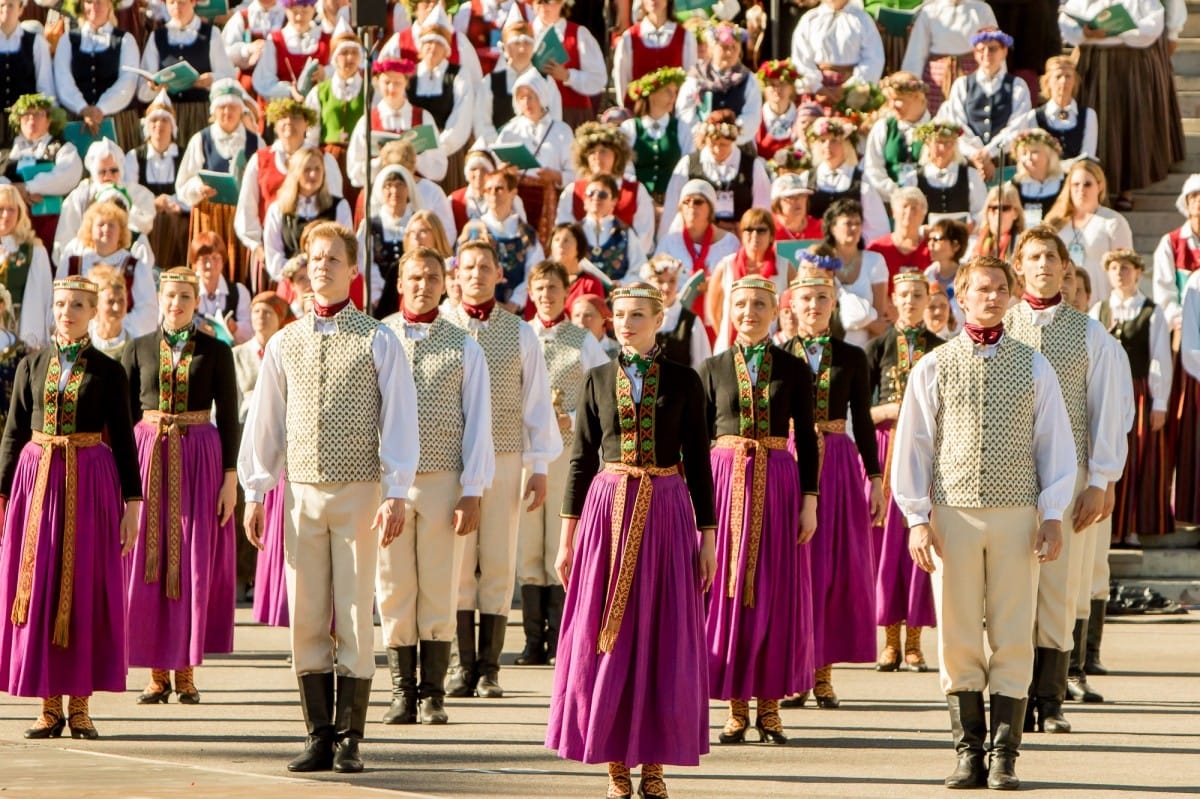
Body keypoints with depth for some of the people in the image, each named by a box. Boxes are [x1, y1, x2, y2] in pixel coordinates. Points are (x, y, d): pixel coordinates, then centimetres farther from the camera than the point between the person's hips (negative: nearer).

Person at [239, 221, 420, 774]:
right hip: (302, 491, 3)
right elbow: (264, 422, 14)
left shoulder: (377, 341, 0)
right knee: (306, 619, 3)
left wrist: (396, 494, -11)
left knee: (354, 616, -1)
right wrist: (254, 493, 10)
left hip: (358, 492, -3)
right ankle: (319, 738, 9)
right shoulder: (285, 343, 10)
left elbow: (399, 422, -3)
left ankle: (350, 739, 5)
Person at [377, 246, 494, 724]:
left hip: (443, 481, 0)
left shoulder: (463, 347, 8)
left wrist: (472, 492, -3)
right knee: (394, 591, 1)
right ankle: (402, 694, 7)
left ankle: (433, 696, 5)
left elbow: (478, 424, 5)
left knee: (439, 591, 0)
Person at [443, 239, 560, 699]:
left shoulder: (520, 334, 7)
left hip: (504, 460, 1)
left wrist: (539, 467, 3)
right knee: (458, 563, 0)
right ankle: (464, 667, 7)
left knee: (499, 564, 1)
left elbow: (537, 404, 8)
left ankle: (490, 669, 6)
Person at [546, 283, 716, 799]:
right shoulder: (599, 380, 7)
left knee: (663, 637, 0)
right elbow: (582, 458, 8)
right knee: (604, 637, 0)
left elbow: (697, 462, 4)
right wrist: (567, 538, 5)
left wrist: (707, 538, 1)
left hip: (667, 511, -1)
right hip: (608, 508, 1)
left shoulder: (683, 382, 3)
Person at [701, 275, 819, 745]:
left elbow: (806, 438, 4)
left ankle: (770, 705, 8)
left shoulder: (793, 370, 5)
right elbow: (701, 439, 7)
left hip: (778, 482, -1)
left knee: (776, 591, 0)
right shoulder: (713, 369, 7)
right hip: (726, 479, 1)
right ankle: (736, 705, 7)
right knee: (726, 590, 0)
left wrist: (809, 501, -2)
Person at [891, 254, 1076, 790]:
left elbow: (1055, 444, 8)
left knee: (1013, 639, -1)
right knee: (958, 638, 1)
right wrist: (916, 518, -1)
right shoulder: (934, 367, 6)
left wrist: (1053, 515, 0)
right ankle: (968, 753, 8)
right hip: (953, 515, 0)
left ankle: (1004, 757, 3)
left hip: (1017, 515, 0)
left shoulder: (1033, 365, 8)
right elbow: (912, 444, 6)